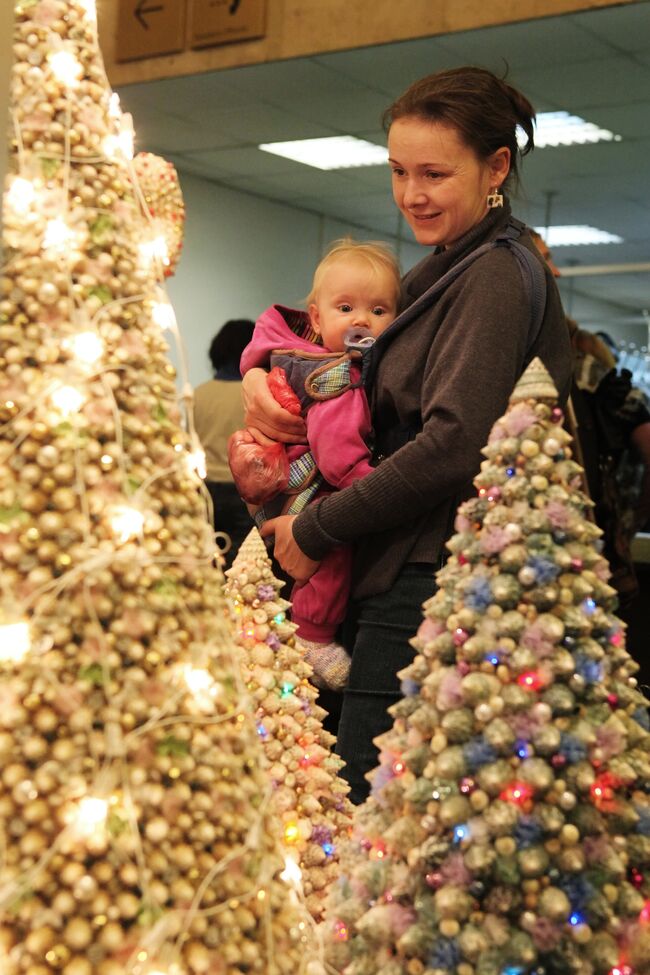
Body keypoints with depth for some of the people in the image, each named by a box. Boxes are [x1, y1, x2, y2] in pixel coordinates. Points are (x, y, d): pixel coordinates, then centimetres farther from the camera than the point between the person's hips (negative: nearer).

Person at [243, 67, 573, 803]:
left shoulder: (495, 276, -11)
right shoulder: (448, 271, 19)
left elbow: (452, 446, -21)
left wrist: (315, 530, -13)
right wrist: (266, 372, 5)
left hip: (433, 583, -9)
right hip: (413, 575, 9)